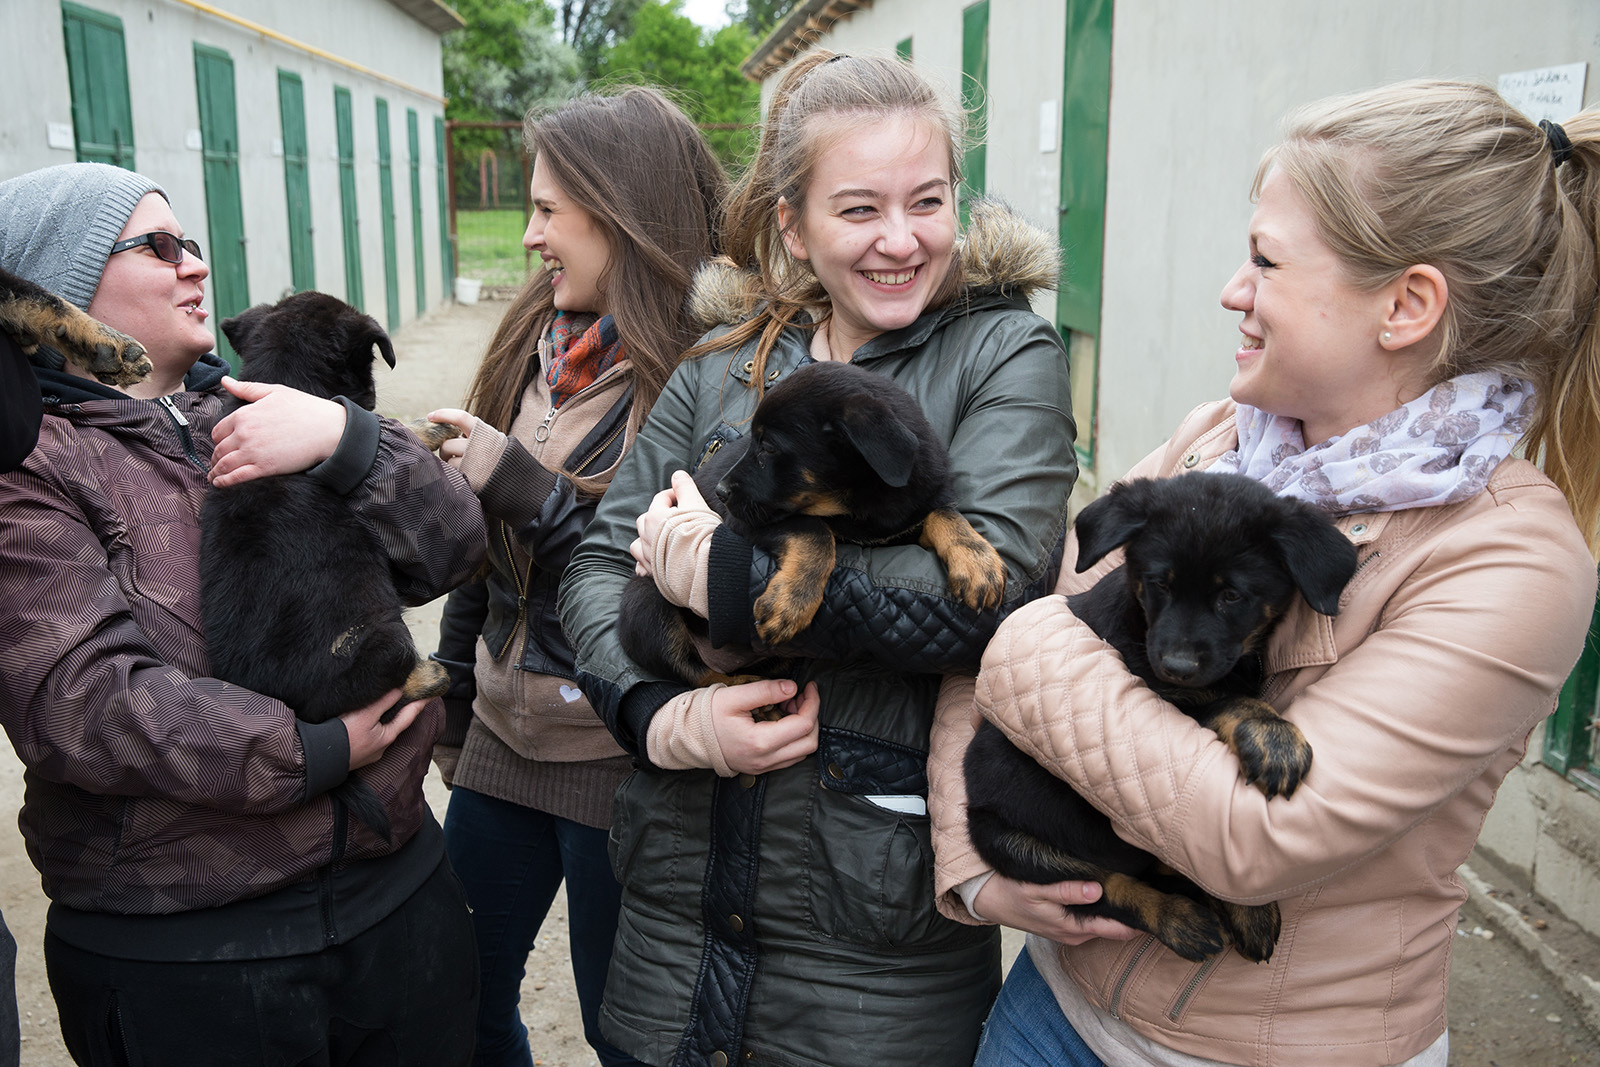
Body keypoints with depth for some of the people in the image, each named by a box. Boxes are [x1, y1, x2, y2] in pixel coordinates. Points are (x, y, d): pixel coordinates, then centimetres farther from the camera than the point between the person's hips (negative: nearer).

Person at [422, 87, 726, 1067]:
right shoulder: (536, 342, 4)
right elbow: (480, 550, 11)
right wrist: (456, 711, 16)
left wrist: (523, 483, -22)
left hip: (619, 763, -6)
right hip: (505, 736, 7)